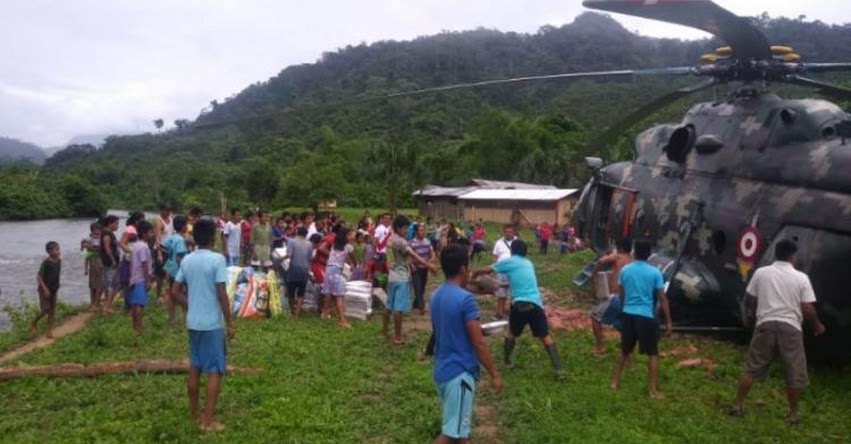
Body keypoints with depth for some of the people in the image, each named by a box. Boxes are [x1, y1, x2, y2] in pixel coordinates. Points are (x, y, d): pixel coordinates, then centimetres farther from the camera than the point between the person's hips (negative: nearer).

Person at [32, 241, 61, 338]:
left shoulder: (59, 261, 0)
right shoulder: (46, 263, -21)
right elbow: (38, 277, -19)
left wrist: (57, 285, 14)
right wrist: (45, 289, -22)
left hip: (54, 289, 6)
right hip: (44, 289, -6)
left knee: (52, 310, 7)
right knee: (45, 309, -5)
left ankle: (49, 330, 15)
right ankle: (33, 324, 19)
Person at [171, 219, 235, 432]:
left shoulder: (186, 260, 4)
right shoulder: (217, 259, -15)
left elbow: (176, 291, 8)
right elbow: (222, 295, -17)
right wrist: (230, 323, -10)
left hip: (193, 322, 7)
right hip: (212, 323, -7)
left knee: (194, 368, 17)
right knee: (215, 371, 2)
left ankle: (194, 413, 28)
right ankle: (208, 420, 4)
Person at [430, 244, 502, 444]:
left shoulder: (435, 296, 5)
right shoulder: (465, 299, -20)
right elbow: (478, 343, -18)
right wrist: (494, 374, -8)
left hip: (442, 369, 9)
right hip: (460, 372, -9)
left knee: (458, 427, 22)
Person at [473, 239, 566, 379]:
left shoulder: (509, 262, 6)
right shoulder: (528, 263, 21)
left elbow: (486, 270, 13)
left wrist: (474, 274, 32)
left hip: (520, 304, -3)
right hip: (536, 303, 3)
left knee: (512, 332, 23)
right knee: (545, 336, 6)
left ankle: (506, 361, 31)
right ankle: (559, 369, -2)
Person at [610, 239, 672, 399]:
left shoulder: (625, 270, 1)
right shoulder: (654, 272, -8)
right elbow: (662, 298, -6)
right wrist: (668, 320, 0)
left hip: (628, 314, 4)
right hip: (646, 316, -4)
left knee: (625, 350, 19)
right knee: (653, 353, 8)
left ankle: (615, 381, 25)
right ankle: (653, 389, 8)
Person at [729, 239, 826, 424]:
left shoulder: (760, 273, 3)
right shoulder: (801, 278, -2)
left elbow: (752, 301, 10)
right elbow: (808, 310, -3)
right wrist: (817, 326, 15)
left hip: (765, 324, 2)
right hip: (790, 327, -2)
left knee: (752, 368, 11)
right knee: (795, 373, 12)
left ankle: (737, 405, 14)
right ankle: (793, 414, 20)